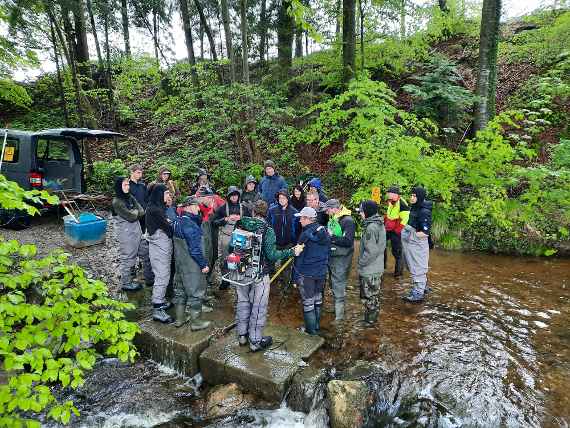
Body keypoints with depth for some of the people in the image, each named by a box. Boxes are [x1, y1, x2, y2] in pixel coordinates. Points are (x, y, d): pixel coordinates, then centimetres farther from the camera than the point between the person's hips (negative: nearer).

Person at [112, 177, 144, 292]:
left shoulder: (130, 197, 9)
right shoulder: (117, 202, -14)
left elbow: (142, 212, 2)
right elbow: (131, 217, -19)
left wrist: (133, 212, -14)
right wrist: (136, 211, -1)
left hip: (136, 231, 7)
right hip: (126, 234, -7)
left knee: (133, 256, 16)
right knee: (126, 258, 3)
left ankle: (129, 279, 29)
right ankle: (125, 283, 15)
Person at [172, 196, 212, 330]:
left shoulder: (178, 221, 5)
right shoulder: (190, 225, -24)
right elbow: (195, 248, -24)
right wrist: (204, 264, -17)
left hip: (180, 263, 9)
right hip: (192, 265, -9)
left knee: (180, 290, 19)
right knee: (196, 292, 4)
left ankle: (179, 319, 31)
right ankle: (196, 322, 15)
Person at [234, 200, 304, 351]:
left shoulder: (241, 224, -3)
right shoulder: (267, 230, -15)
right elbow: (271, 255, -18)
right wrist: (292, 252, -9)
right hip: (259, 274, -4)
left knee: (243, 303, 19)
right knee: (258, 307, 9)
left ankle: (242, 335, 34)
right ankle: (255, 341, 21)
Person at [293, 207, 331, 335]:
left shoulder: (306, 235, -19)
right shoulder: (324, 232, 1)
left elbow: (299, 257, -16)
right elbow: (328, 252, 10)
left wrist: (296, 276, -9)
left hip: (307, 274, -7)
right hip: (322, 272, 7)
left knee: (308, 302, 7)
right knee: (318, 299, 20)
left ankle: (311, 329, 17)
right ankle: (317, 325, 33)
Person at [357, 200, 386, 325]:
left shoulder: (371, 227, -24)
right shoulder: (379, 224, 7)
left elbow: (371, 251, -25)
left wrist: (361, 262, -11)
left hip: (369, 270, -10)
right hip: (377, 268, 10)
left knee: (369, 296, 5)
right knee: (374, 295, 20)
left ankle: (370, 320, 18)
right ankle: (371, 318, 32)